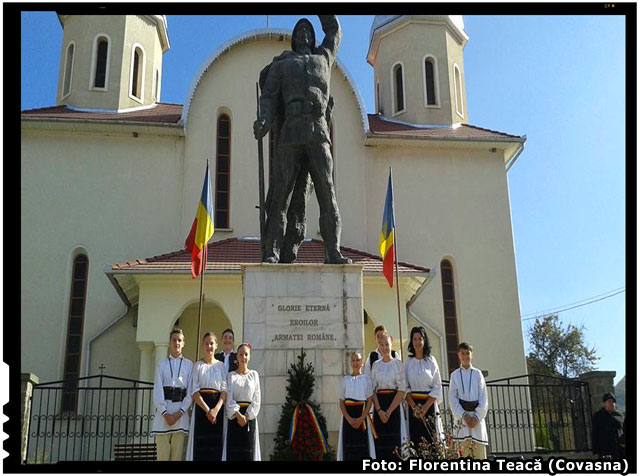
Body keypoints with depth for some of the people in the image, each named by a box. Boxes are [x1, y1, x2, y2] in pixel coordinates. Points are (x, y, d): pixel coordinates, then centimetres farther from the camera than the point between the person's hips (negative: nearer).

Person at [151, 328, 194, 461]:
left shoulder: (189, 365, 9)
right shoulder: (162, 365, 10)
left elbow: (191, 390, 3)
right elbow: (157, 390, 2)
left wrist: (180, 412, -8)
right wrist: (165, 413, -9)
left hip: (181, 412, 0)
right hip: (163, 410, 0)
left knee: (177, 454, 1)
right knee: (162, 454, -3)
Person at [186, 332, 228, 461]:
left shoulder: (221, 365, 9)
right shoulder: (198, 366, 6)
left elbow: (225, 389, 1)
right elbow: (194, 390, -3)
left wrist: (216, 409, -15)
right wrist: (207, 409, -15)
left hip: (218, 406, 1)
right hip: (201, 405, -1)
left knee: (216, 444, -3)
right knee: (200, 445, -5)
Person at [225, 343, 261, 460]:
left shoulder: (254, 375, 7)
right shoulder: (231, 376, 5)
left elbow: (256, 399, 1)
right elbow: (229, 398, -5)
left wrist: (246, 416, -10)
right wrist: (238, 415, -17)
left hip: (249, 416, 1)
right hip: (234, 416, -1)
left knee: (249, 449, -1)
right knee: (234, 449, -3)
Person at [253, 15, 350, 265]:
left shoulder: (323, 58, 32)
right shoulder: (280, 65, 25)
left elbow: (334, 30, 47)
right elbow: (269, 98, 11)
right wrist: (264, 121, -9)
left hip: (319, 133, 1)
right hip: (291, 133, -1)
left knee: (327, 193, -11)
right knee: (280, 195, -9)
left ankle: (333, 253, -16)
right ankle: (272, 253, -14)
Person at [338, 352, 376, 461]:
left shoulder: (366, 379, 4)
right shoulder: (345, 380, 8)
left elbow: (370, 400, -1)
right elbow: (341, 402, 4)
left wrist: (361, 418, -13)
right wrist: (349, 419, -10)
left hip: (362, 416, -1)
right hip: (348, 417, 1)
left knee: (363, 446, -4)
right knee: (348, 446, -3)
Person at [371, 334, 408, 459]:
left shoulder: (398, 363, -1)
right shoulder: (376, 365, 10)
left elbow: (402, 389, -7)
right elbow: (372, 389, 5)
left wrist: (389, 411, -12)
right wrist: (379, 410, -10)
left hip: (394, 405, -3)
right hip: (379, 405, 3)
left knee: (394, 440, -5)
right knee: (380, 442, 1)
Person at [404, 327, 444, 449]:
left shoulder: (431, 360, 2)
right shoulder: (408, 362, 6)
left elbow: (437, 386, -1)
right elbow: (405, 387, 3)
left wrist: (425, 407, -9)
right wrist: (413, 406, -9)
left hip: (429, 405, -1)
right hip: (413, 404, 1)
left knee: (431, 439, -4)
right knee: (415, 441, -2)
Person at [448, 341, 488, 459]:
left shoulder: (477, 373, 7)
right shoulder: (455, 375, 7)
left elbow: (483, 397, 3)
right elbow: (452, 398, 2)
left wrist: (477, 417, -9)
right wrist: (464, 415, -10)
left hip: (477, 415, 0)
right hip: (461, 414, 0)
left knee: (480, 450, -2)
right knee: (464, 448, -4)